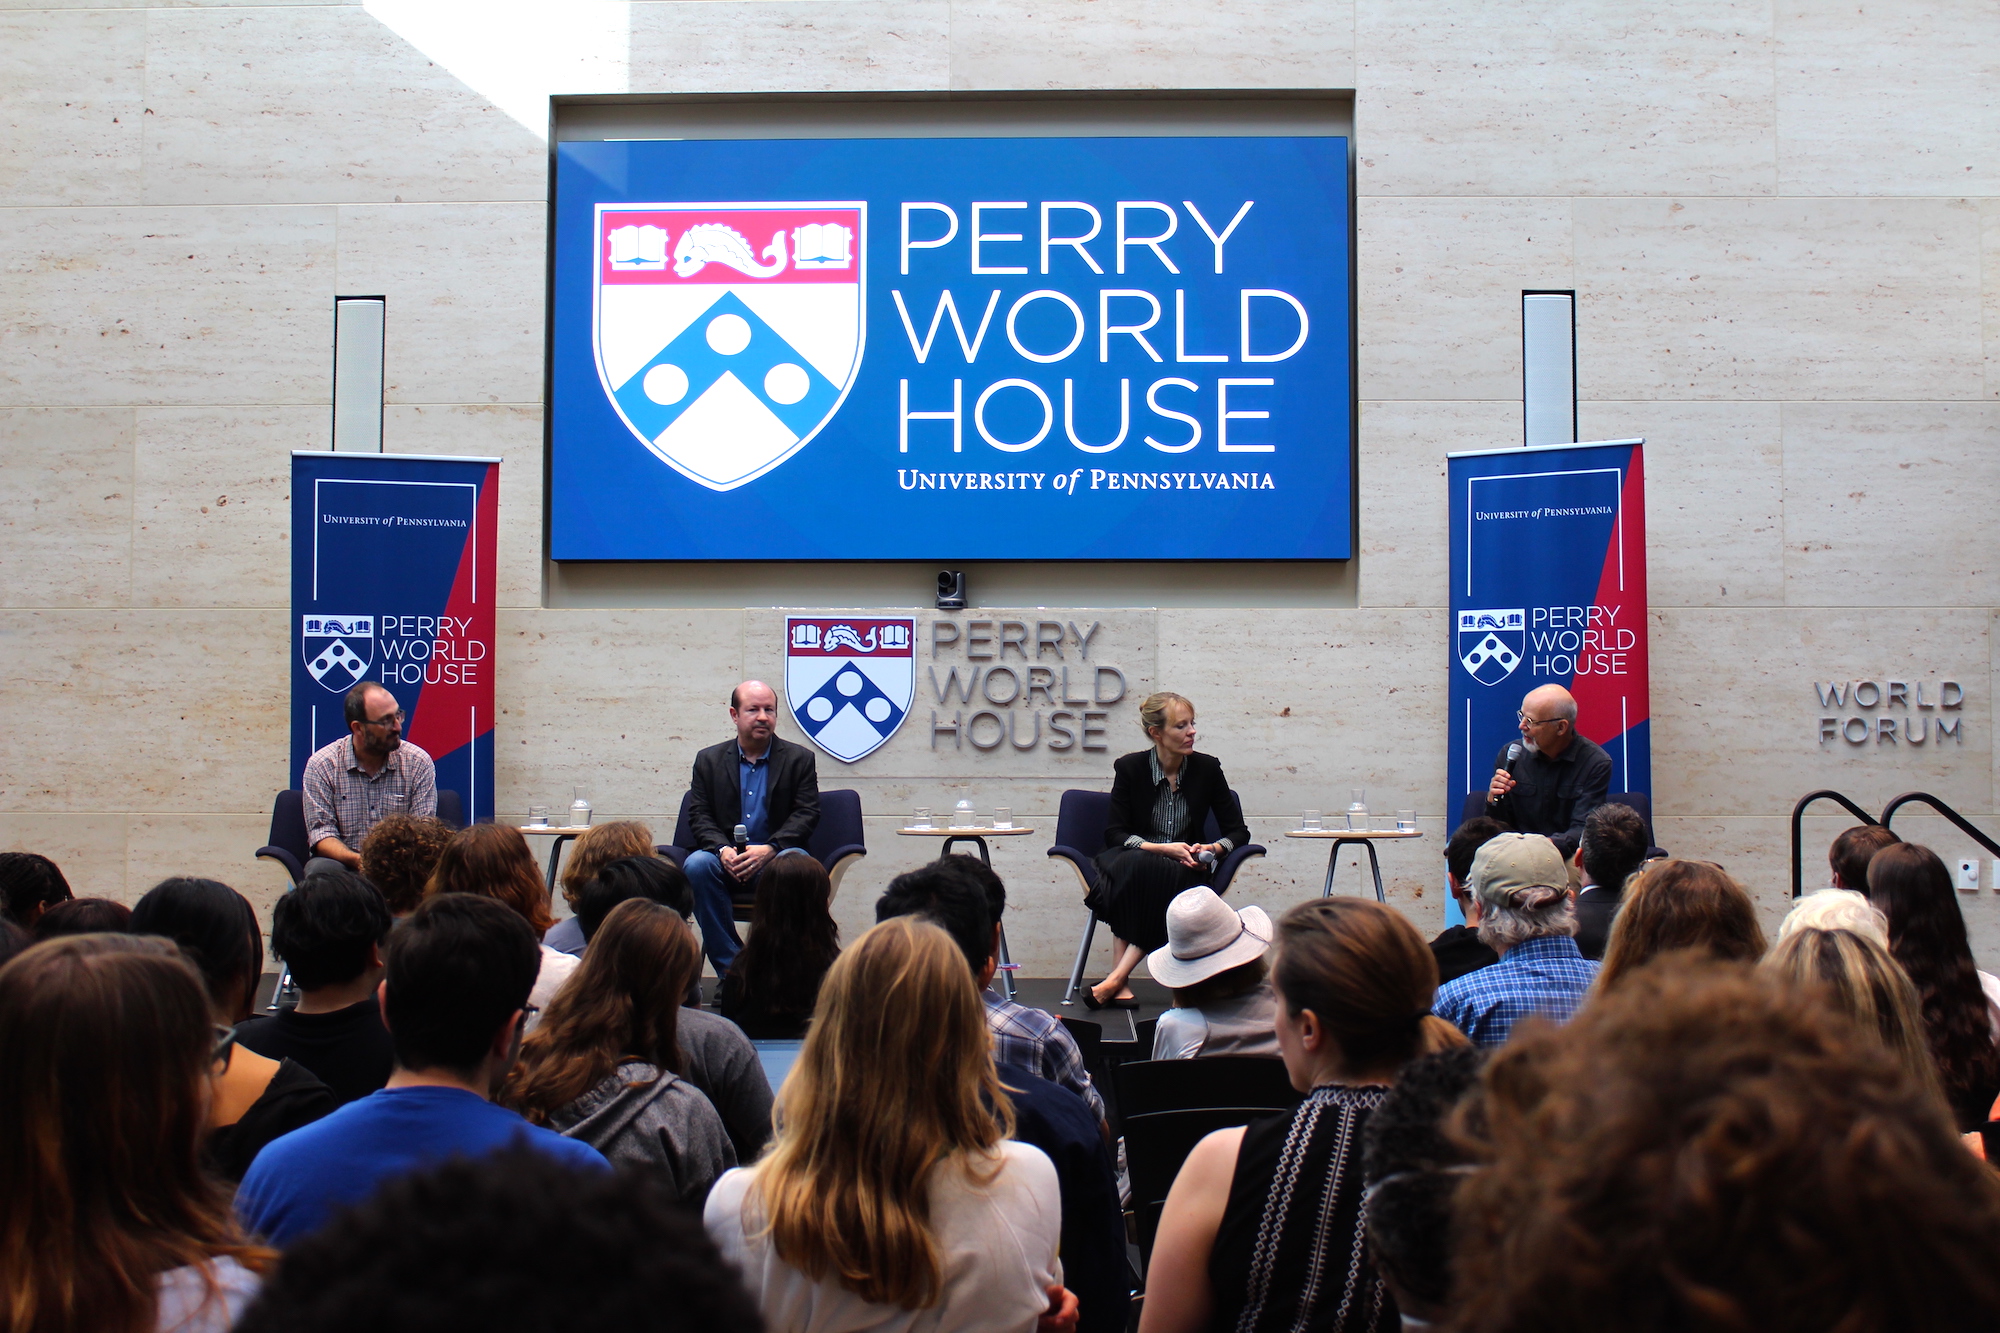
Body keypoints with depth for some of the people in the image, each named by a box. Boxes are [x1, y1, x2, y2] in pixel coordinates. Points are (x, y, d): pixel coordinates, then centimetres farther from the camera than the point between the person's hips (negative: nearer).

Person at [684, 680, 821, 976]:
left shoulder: (799, 759, 10)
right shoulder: (709, 760, 14)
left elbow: (807, 814, -1)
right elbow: (699, 815, 6)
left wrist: (770, 849, -17)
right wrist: (722, 849, -16)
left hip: (776, 856, -1)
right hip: (727, 860, 1)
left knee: (796, 863, -35)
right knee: (697, 865, -31)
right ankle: (730, 966, -23)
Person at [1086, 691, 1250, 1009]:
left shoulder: (1207, 768, 1)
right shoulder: (1130, 767, -3)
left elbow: (1238, 832, 4)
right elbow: (1113, 834, -7)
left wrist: (1213, 848, -17)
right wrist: (1161, 848, -21)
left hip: (1184, 869, 1)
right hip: (1134, 861, -1)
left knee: (1166, 878, -35)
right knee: (1133, 865, -38)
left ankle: (1116, 979, -38)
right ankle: (1120, 983, -41)